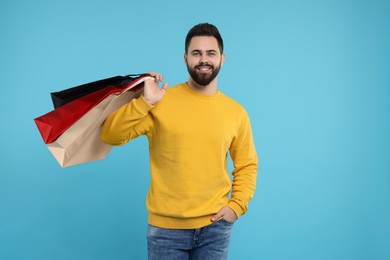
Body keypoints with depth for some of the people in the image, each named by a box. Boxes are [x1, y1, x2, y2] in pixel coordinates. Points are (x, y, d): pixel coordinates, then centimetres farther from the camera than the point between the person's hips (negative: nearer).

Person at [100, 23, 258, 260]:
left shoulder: (237, 112, 1)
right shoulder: (161, 102, -6)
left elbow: (247, 165, 11)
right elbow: (110, 136, -11)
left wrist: (237, 205, -1)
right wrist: (145, 102, -20)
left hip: (215, 227, 2)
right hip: (166, 226, -2)